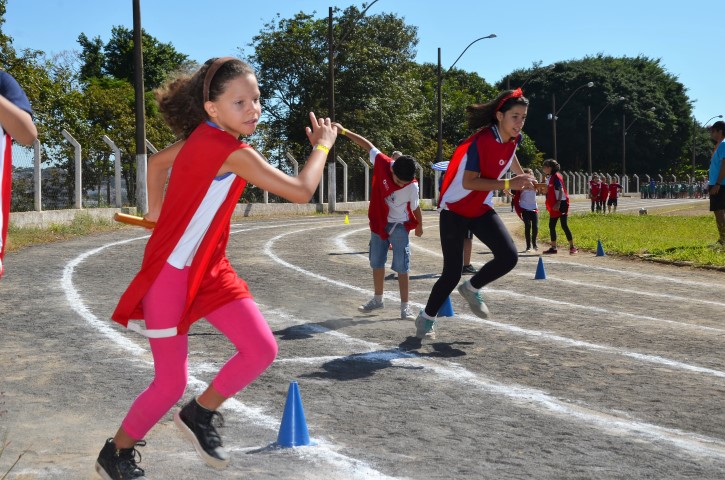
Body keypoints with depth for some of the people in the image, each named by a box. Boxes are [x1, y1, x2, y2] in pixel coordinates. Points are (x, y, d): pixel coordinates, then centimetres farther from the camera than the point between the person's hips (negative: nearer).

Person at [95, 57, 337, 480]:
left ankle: (200, 415, 20)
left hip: (210, 269, 9)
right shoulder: (231, 151, -24)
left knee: (263, 350, -1)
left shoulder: (206, 139, 3)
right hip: (171, 273, -9)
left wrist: (157, 210, 28)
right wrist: (322, 145, -6)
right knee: (171, 384, 0)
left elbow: (158, 161, 21)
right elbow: (301, 192, -21)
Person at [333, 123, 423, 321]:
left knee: (402, 267, -6)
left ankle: (405, 307, -2)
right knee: (376, 263, 14)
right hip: (378, 224, 4)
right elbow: (368, 145, -5)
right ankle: (377, 299, 30)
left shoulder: (412, 186, -23)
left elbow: (415, 207, -5)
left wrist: (419, 226, 11)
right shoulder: (382, 163, -19)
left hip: (399, 227, -4)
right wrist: (344, 131, -2)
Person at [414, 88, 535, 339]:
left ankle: (472, 288, 14)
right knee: (452, 273, -5)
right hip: (455, 210, -6)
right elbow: (469, 182, -33)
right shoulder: (481, 141, -25)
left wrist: (521, 175, 34)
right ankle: (426, 317, 20)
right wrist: (508, 184, -36)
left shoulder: (513, 139, -3)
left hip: (481, 210, 6)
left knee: (509, 257, -14)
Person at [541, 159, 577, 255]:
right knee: (551, 226, 9)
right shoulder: (550, 178, 16)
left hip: (561, 204, -10)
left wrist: (558, 203, -26)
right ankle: (553, 247, 14)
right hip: (553, 206, 10)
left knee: (564, 225, -10)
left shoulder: (556, 176, -11)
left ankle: (572, 247, -5)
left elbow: (561, 190, -19)